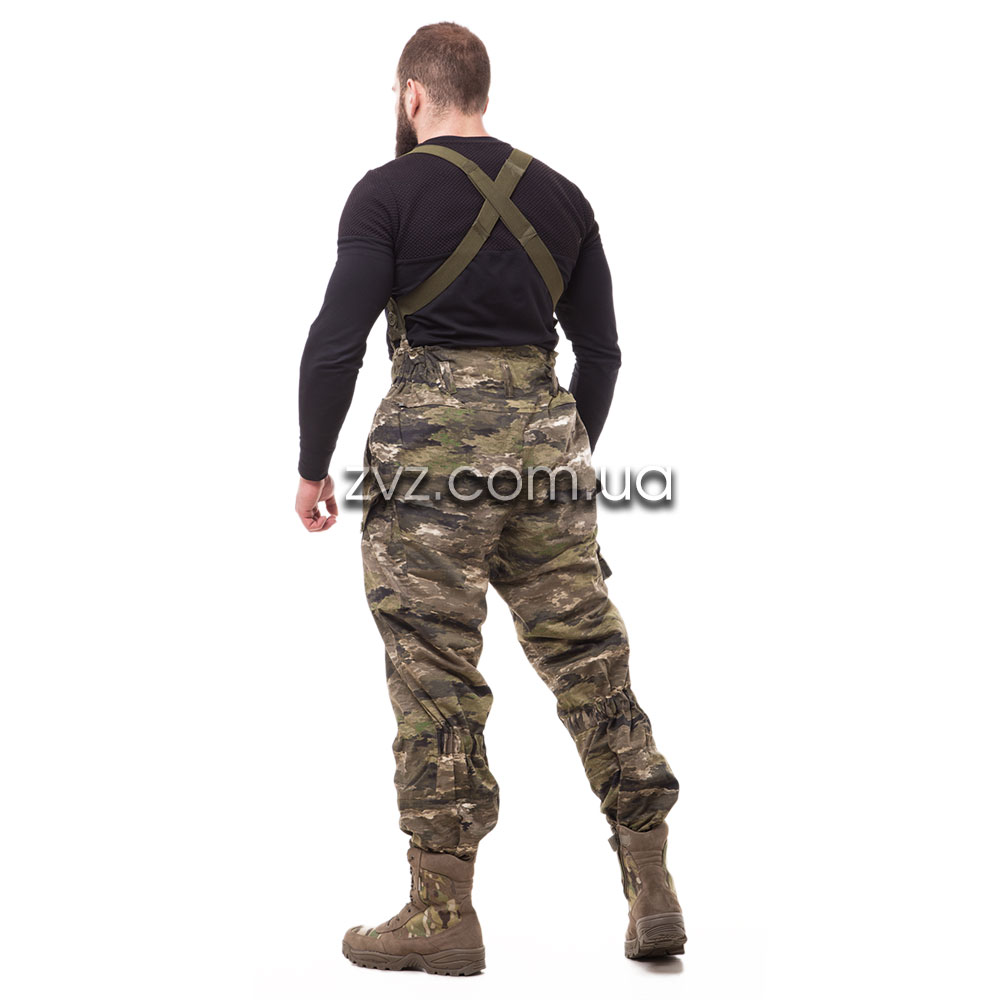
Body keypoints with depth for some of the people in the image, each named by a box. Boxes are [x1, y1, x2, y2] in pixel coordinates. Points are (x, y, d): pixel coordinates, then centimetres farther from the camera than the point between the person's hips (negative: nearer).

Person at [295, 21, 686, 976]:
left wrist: (313, 468, 0)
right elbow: (601, 348, 16)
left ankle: (442, 913, 6)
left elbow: (336, 342, -9)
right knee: (589, 655, 9)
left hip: (435, 440, -5)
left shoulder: (389, 191, -3)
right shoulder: (560, 195, 12)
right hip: (545, 430, 5)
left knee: (437, 677, 0)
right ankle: (653, 890, 9)